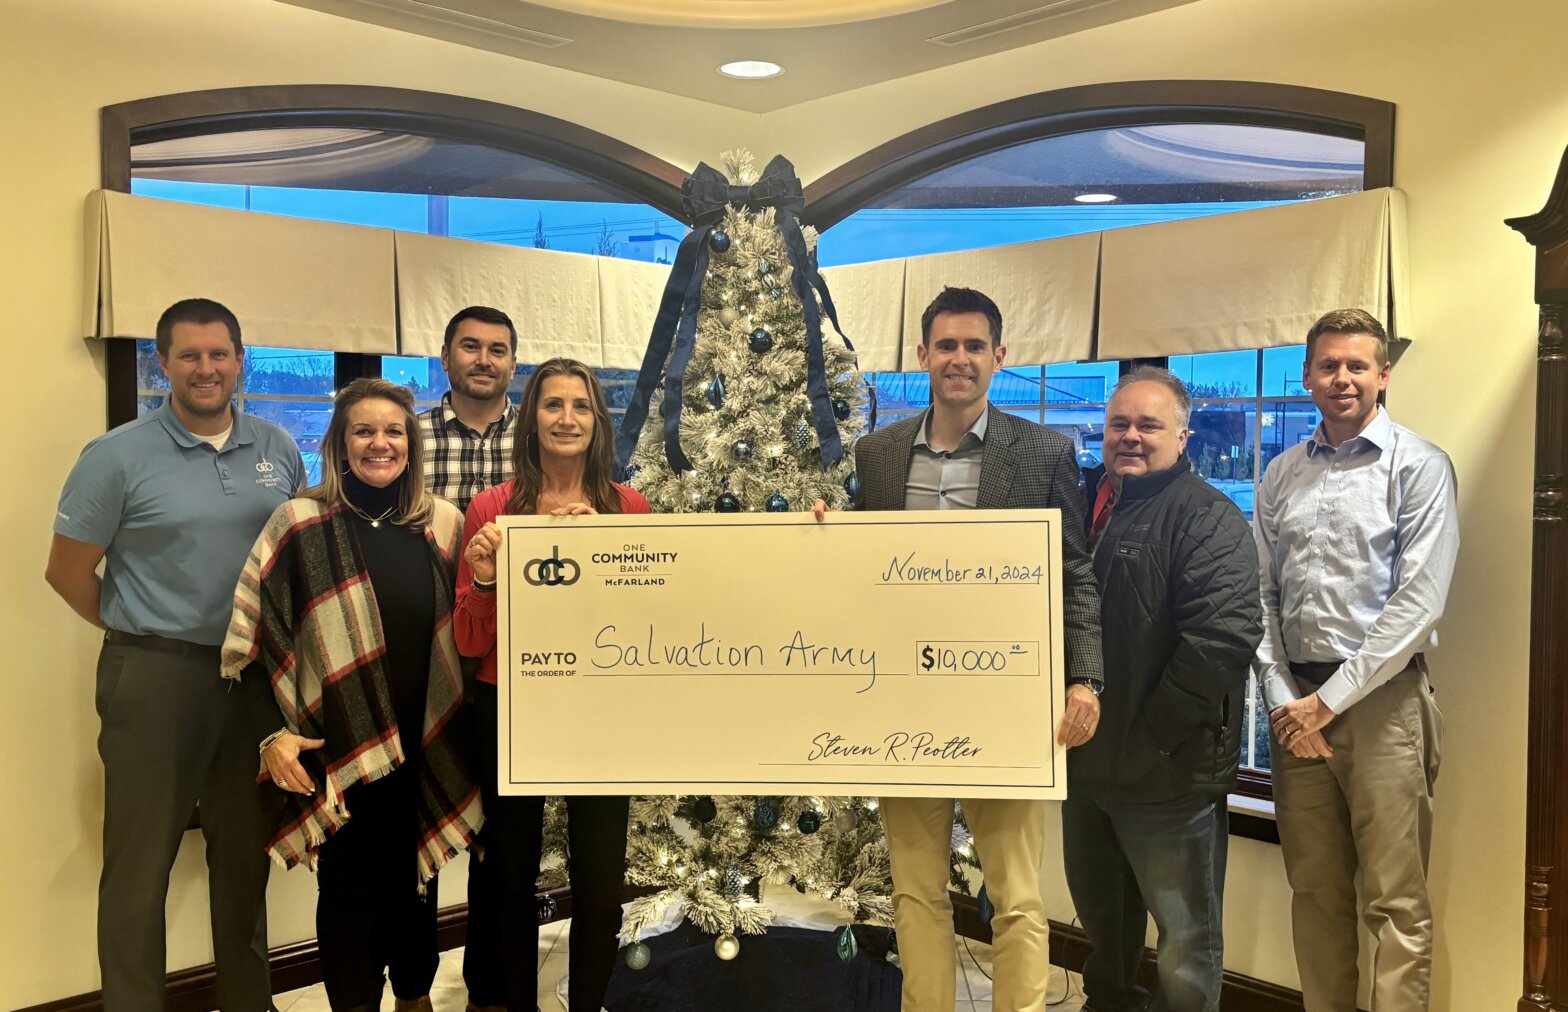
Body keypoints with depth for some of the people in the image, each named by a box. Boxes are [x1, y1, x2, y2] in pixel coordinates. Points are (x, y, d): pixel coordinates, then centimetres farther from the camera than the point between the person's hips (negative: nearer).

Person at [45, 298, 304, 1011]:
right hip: (156, 677, -4)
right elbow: (67, 572, -2)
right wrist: (143, 634, 2)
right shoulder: (118, 456, -7)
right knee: (140, 862, 4)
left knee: (246, 852, 16)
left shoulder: (279, 451, 4)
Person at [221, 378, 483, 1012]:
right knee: (350, 887, 7)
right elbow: (254, 641, -6)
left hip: (425, 744, 3)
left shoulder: (443, 523, 4)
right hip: (339, 746, -3)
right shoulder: (301, 525, -5)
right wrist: (272, 734, -12)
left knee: (416, 880, 16)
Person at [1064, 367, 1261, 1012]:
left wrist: (1156, 734, -21)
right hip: (1083, 762, 8)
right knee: (1099, 910, 25)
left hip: (1166, 769, -7)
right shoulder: (1082, 504, 11)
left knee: (1187, 934, 6)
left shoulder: (1206, 517, -12)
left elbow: (1225, 633, -24)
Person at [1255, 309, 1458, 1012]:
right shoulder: (1281, 475, 12)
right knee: (1315, 893, 11)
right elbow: (1261, 596, 11)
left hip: (1381, 699, -4)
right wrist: (1281, 698, -1)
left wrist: (1330, 700, -11)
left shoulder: (1417, 465, -2)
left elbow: (1419, 602, -10)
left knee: (1396, 904, -1)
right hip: (1297, 704, 4)